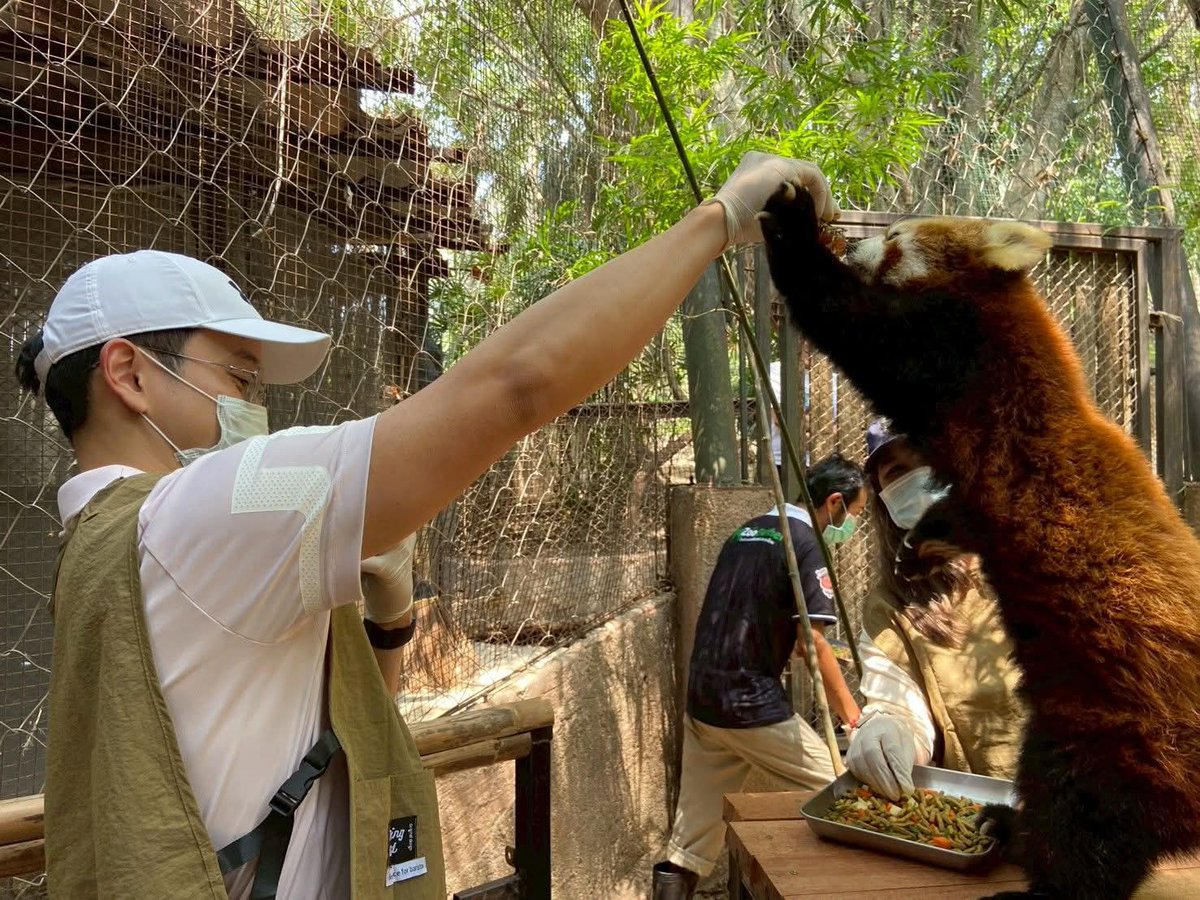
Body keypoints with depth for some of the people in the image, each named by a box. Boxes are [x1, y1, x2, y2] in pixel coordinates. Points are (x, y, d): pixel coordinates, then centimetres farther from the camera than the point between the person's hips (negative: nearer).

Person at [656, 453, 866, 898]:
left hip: (702, 699, 8)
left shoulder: (746, 532, 14)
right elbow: (814, 645, -16)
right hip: (752, 704, -8)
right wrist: (854, 718, -9)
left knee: (692, 837, 11)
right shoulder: (806, 545, -10)